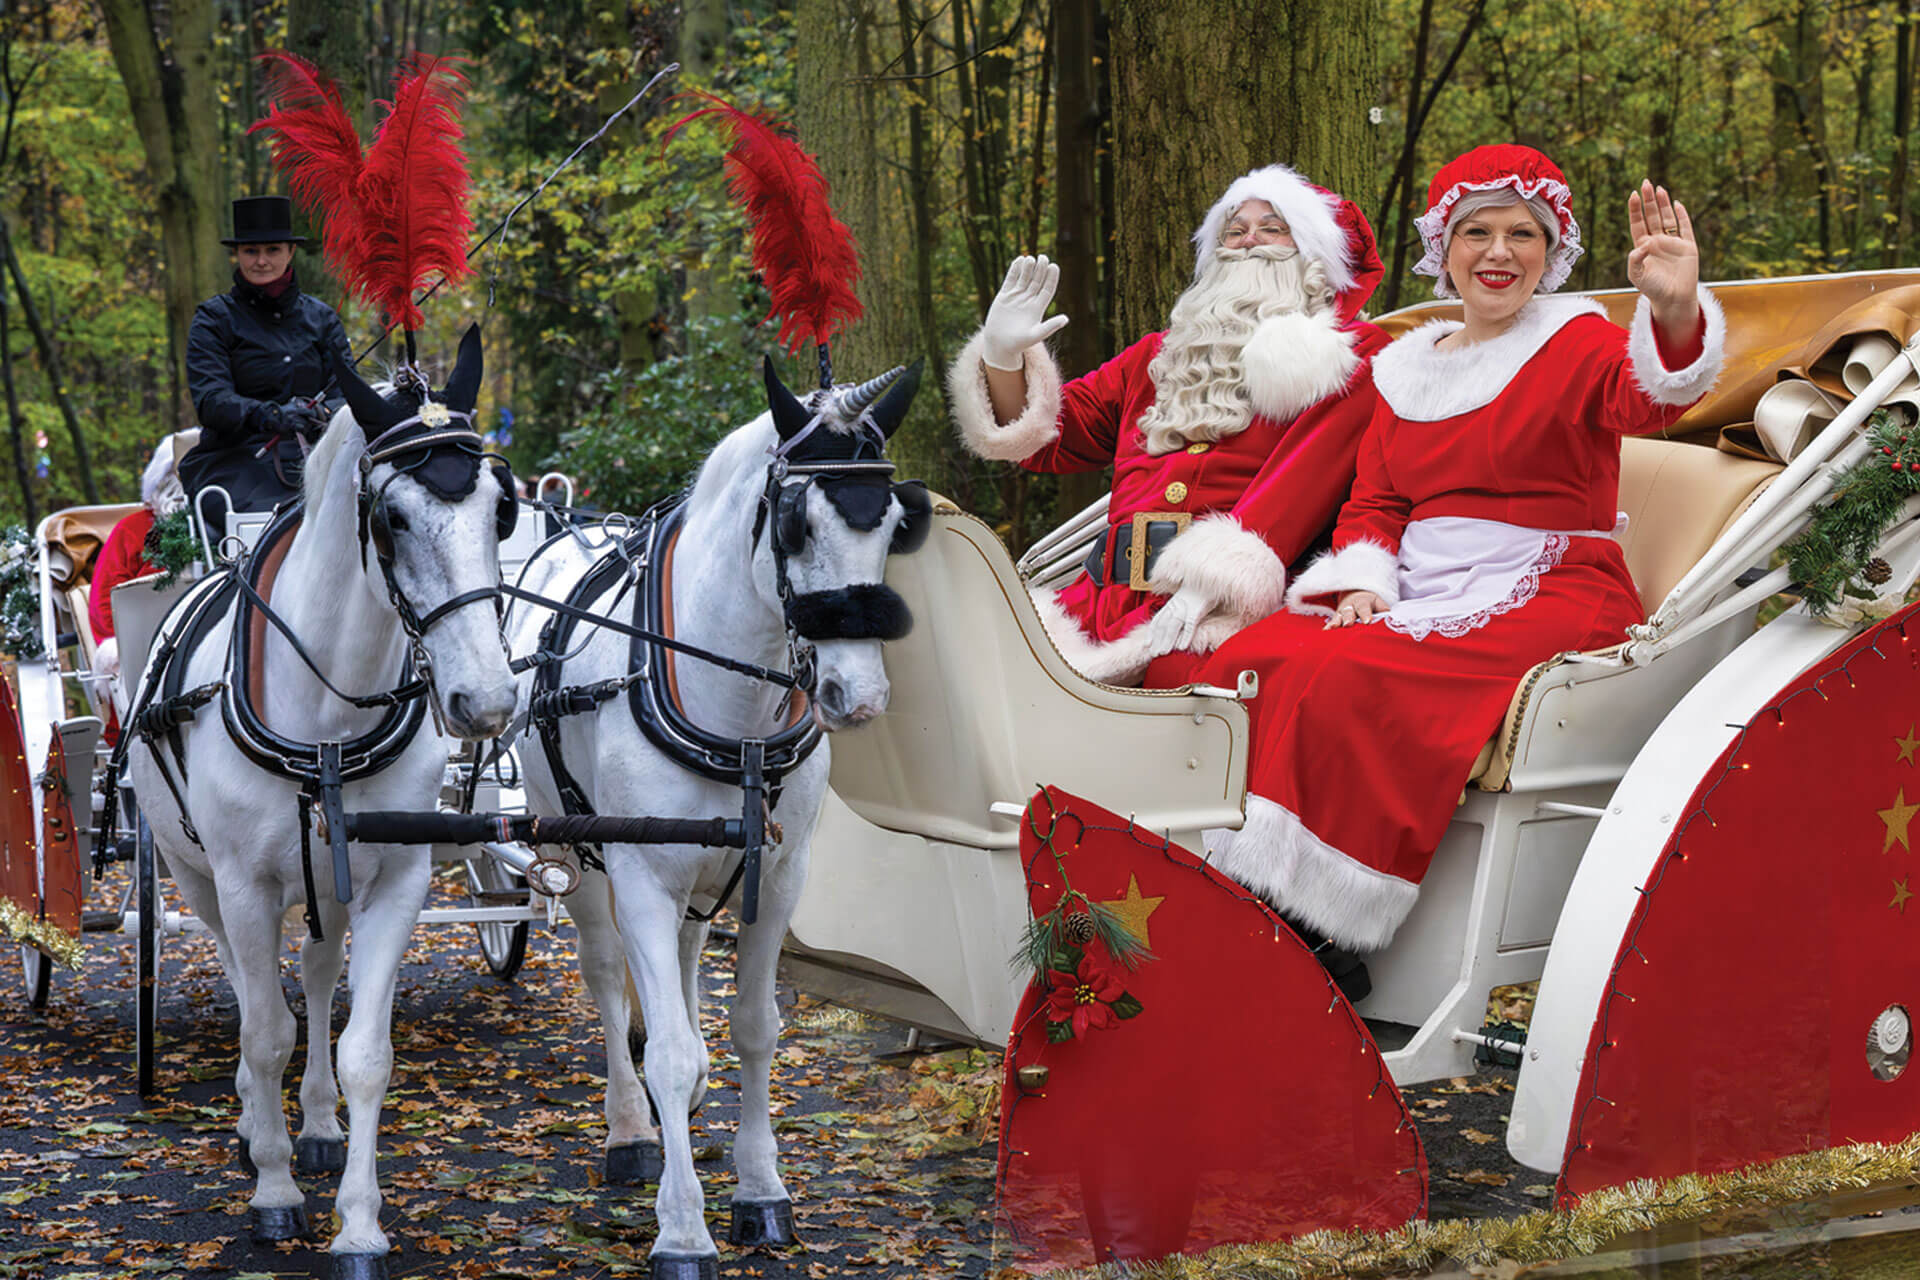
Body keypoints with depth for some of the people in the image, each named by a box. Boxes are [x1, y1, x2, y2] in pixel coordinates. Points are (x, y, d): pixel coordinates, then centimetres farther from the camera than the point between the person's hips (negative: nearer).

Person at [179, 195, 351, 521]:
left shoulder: (321, 317, 17)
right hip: (236, 457, -3)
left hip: (310, 455, 3)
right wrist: (270, 415, -25)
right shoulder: (214, 319, 8)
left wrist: (321, 412, -18)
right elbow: (209, 399, -5)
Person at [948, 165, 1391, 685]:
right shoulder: (1159, 355, 30)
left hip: (1226, 613, -4)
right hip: (1112, 598, 5)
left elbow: (1308, 473, -6)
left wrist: (1212, 577, -21)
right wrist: (1003, 356, 10)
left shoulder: (1347, 354, 12)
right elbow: (1043, 442, 31)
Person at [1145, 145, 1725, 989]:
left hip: (1548, 598, -6)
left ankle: (1319, 930, -26)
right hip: (1419, 598, 6)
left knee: (1352, 683, -32)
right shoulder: (1406, 368, 19)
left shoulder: (1578, 344, 3)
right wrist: (1360, 584, -6)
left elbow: (1650, 396, -20)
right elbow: (1373, 502, 16)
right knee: (1246, 664, -18)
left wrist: (1677, 311, -42)